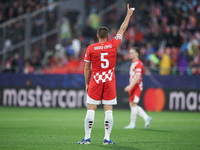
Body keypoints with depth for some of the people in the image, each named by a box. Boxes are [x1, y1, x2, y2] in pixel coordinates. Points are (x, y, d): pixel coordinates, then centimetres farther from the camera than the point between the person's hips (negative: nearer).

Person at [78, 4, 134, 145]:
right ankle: (107, 138, 1)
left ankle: (87, 137, -1)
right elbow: (122, 29, 11)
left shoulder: (91, 48, -4)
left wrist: (86, 83, 10)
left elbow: (87, 68, 0)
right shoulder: (113, 44, -2)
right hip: (110, 81, 1)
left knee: (91, 110, 1)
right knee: (108, 110, 3)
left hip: (95, 81, -1)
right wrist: (129, 15, 23)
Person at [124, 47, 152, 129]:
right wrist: (130, 87, 23)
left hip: (136, 87, -10)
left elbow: (137, 77, -22)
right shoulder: (133, 63, 18)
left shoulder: (138, 64, -13)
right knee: (132, 105, 9)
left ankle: (132, 124, -3)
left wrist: (130, 86, -27)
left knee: (133, 104, -7)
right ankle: (146, 118, 11)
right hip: (133, 87, 10)